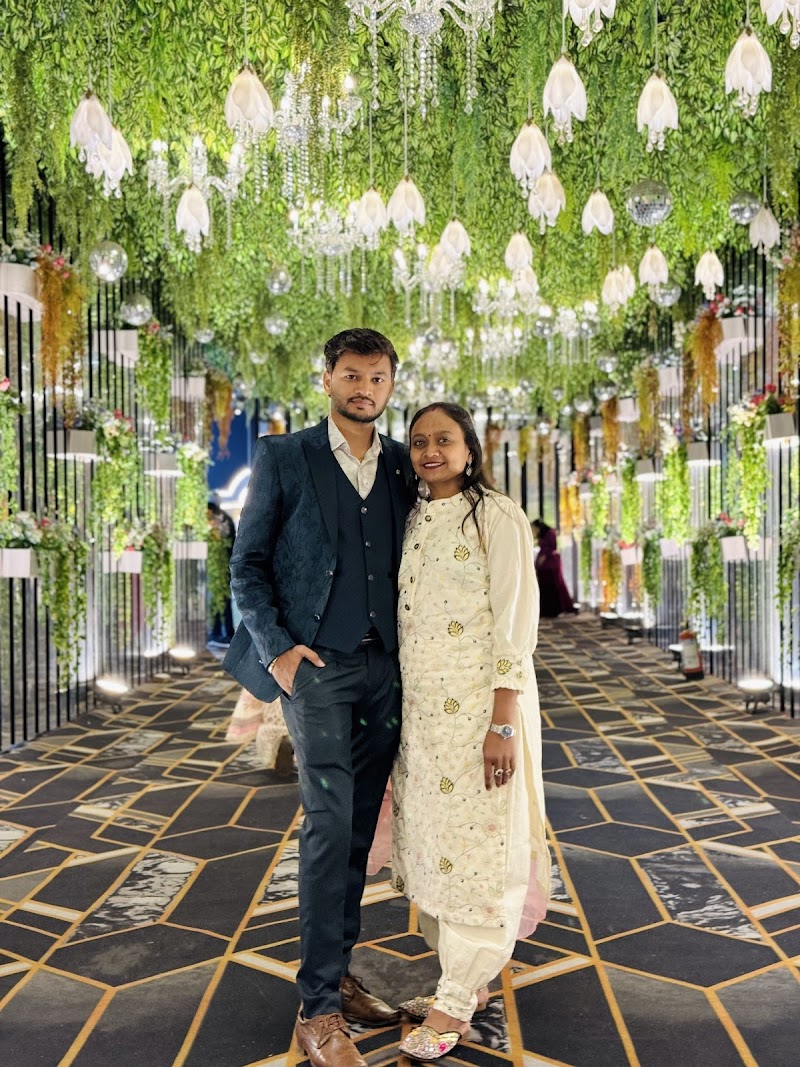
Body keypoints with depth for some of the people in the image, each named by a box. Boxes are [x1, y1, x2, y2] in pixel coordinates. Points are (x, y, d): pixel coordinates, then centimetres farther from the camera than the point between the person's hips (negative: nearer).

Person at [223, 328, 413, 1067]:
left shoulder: (403, 466, 9)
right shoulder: (283, 459, -1)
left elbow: (412, 558, 14)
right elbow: (248, 563, 0)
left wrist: (412, 648, 3)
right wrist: (276, 647, -10)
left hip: (384, 667, 4)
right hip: (315, 666, -4)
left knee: (359, 827, 9)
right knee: (330, 824, -8)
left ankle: (338, 974, 22)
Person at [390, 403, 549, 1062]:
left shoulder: (498, 519, -8)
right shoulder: (412, 522, 12)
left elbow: (515, 626, -13)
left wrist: (503, 724, -19)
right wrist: (399, 710, 12)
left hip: (478, 709, -7)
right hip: (420, 710, 7)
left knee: (476, 847, 1)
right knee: (431, 844, 12)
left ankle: (456, 1003, 13)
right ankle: (468, 978, 28)